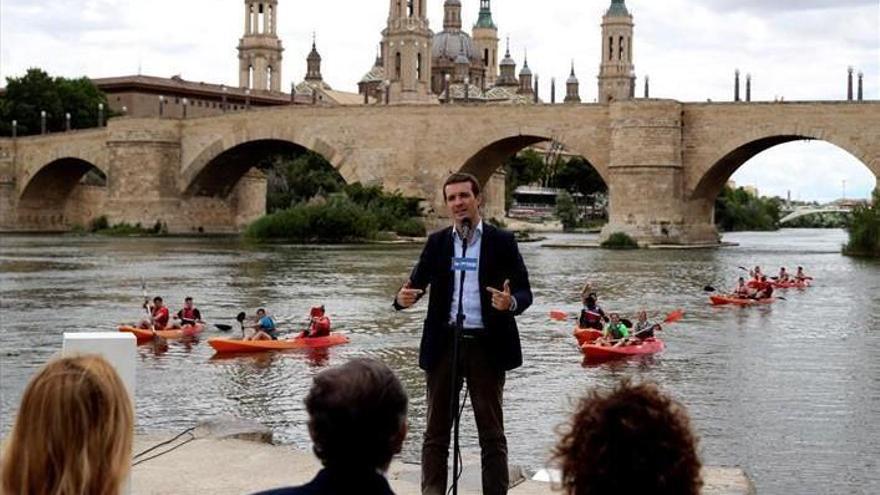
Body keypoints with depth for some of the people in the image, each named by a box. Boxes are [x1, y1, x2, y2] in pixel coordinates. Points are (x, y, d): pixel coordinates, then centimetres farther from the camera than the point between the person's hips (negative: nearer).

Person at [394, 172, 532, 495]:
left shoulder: (502, 241, 1)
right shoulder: (437, 243, 8)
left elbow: (524, 292, -3)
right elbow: (417, 283, 4)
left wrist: (511, 302, -26)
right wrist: (404, 298, -19)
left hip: (486, 347, -2)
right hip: (444, 345, 2)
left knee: (491, 432, 5)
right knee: (436, 431, 8)